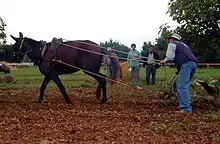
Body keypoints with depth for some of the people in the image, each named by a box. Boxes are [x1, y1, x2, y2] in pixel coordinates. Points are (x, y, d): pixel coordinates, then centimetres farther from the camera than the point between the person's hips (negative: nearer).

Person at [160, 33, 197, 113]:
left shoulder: (172, 44, 11)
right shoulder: (182, 44, 35)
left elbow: (169, 57, 0)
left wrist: (164, 61, 19)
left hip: (186, 64, -9)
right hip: (193, 63, 9)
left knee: (182, 86, -12)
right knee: (184, 85, 18)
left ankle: (186, 108, -19)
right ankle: (183, 104, 20)